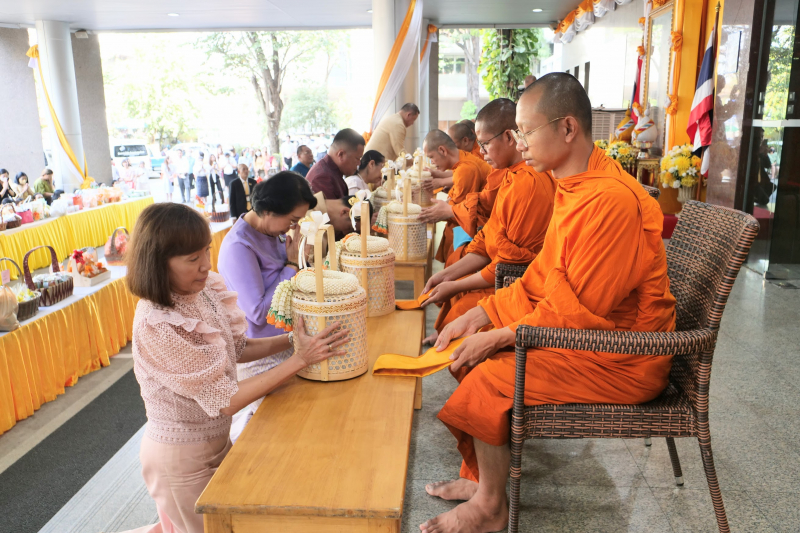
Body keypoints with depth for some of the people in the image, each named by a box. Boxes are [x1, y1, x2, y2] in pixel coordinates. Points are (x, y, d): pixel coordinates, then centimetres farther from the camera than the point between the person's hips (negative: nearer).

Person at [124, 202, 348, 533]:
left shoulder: (203, 290, -8)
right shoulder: (156, 325, -29)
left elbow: (237, 348, 4)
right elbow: (226, 401, -25)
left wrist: (291, 340, -10)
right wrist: (300, 359, -26)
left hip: (215, 440, 7)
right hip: (182, 458, -7)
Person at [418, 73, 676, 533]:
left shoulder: (611, 199, -26)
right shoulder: (574, 187, 6)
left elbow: (580, 310, -25)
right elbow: (543, 277, 9)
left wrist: (499, 336, -17)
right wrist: (481, 315, 0)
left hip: (619, 358, -9)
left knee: (487, 380, -17)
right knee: (475, 353, 4)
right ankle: (483, 479, 16)